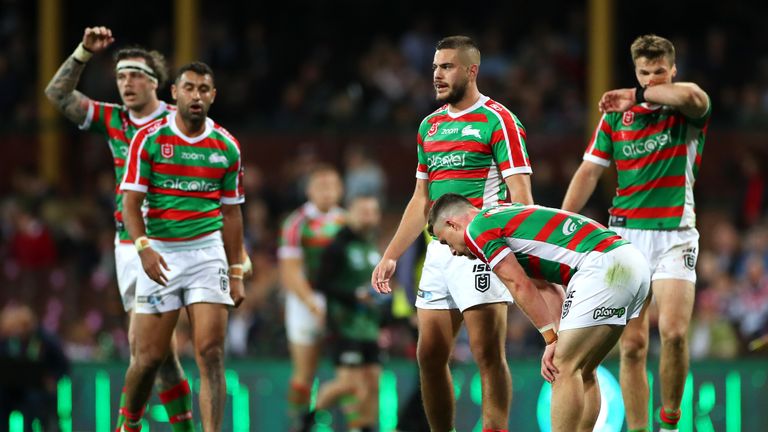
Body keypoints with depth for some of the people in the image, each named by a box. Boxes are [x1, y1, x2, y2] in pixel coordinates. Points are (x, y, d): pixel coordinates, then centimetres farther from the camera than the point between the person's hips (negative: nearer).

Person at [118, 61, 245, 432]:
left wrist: (236, 272, 11)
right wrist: (143, 247, -21)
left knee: (211, 353, -10)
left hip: (208, 252, 2)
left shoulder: (226, 147, 7)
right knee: (150, 356, 1)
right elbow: (131, 201, -4)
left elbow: (231, 212, 14)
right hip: (160, 255, -2)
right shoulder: (149, 139, -2)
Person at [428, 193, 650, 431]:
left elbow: (520, 286, -3)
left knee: (565, 369, -7)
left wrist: (552, 339, 1)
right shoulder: (509, 214, 29)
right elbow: (547, 284, 24)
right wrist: (560, 337, 14)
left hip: (604, 266, -9)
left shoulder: (477, 229, 3)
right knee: (582, 372, 16)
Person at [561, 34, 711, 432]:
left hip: (675, 235, -2)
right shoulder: (616, 116, 10)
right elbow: (589, 172, 11)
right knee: (632, 345, -3)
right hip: (626, 233, 2)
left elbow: (691, 96, -25)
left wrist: (638, 95, -14)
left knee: (673, 332, -18)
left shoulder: (688, 113, 1)